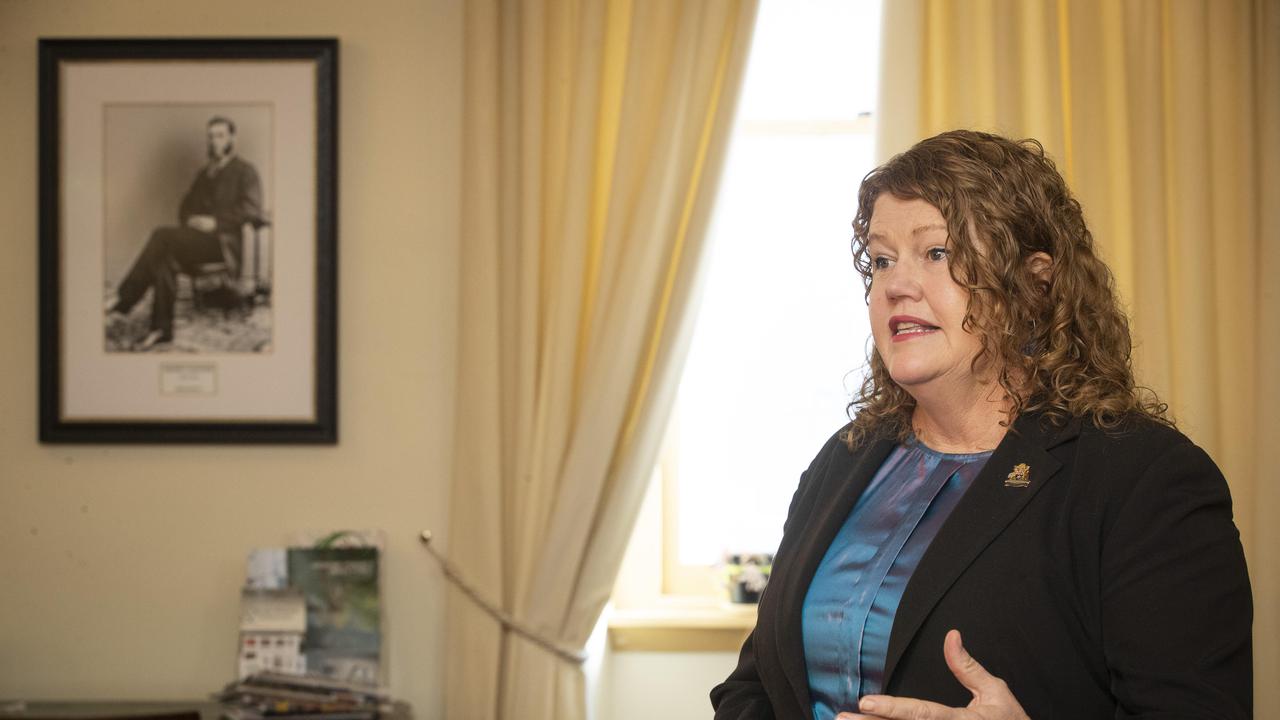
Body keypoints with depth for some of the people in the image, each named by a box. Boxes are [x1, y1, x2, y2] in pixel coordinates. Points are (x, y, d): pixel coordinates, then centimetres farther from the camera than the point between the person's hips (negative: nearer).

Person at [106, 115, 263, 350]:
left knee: (162, 235, -28)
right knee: (165, 258, -29)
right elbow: (186, 207, 24)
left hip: (225, 242, -6)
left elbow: (252, 210, -8)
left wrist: (215, 222, -16)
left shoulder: (245, 172, 6)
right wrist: (189, 221, -1)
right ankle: (162, 329, -32)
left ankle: (123, 301, -27)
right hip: (198, 238, 6)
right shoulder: (203, 174, 27)